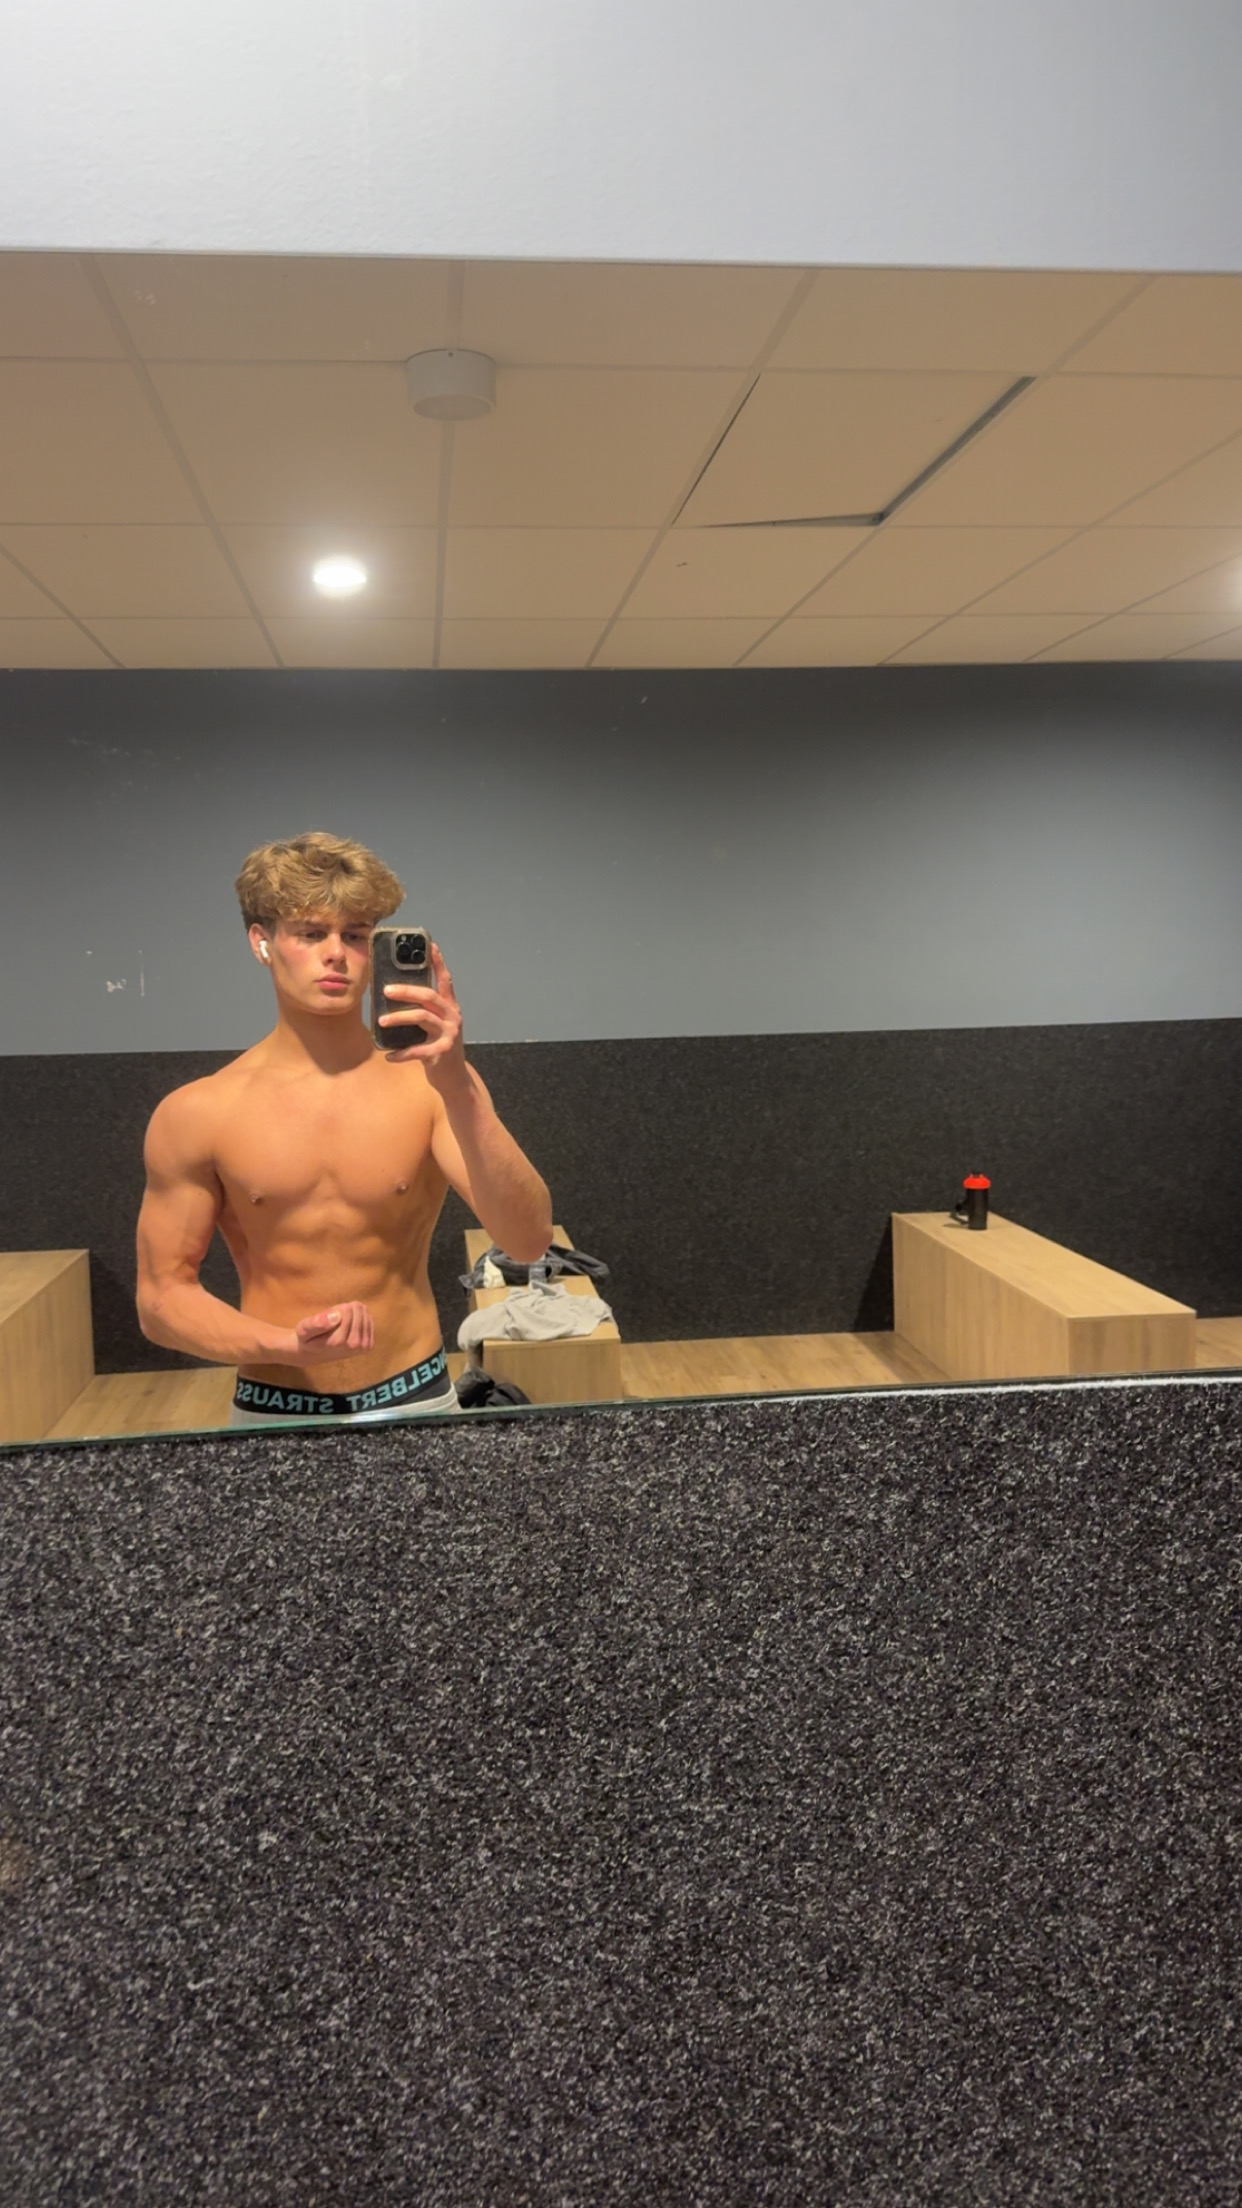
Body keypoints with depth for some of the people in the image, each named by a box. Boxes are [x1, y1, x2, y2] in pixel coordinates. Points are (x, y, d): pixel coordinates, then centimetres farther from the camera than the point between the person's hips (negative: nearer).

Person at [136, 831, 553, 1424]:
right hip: (273, 1413, 0)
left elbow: (529, 1242, -17)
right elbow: (162, 1296, -2)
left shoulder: (428, 1085, -7)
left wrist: (458, 1087, -29)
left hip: (415, 1402, 0)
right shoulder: (196, 1115, -7)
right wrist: (286, 1346, -19)